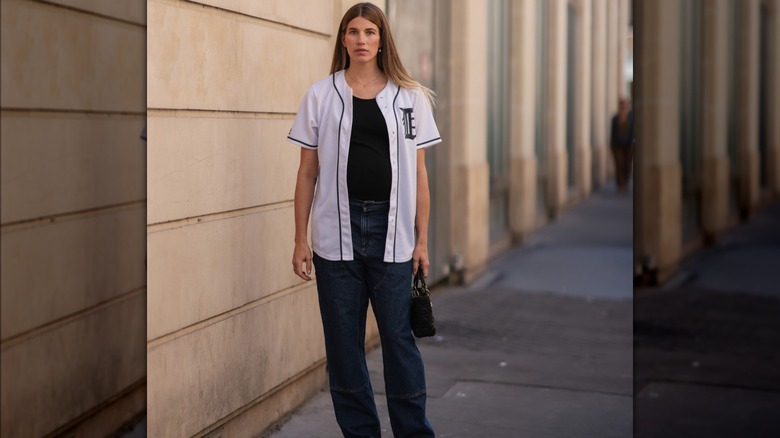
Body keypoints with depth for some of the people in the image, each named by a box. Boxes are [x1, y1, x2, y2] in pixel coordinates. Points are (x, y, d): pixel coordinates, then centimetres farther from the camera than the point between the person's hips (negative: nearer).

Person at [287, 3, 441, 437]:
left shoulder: (409, 97, 6)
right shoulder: (322, 95, 5)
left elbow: (418, 173, 6)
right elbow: (308, 172, 6)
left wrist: (422, 240, 2)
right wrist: (301, 239, 2)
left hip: (392, 231, 0)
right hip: (337, 230, 1)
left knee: (399, 336, 0)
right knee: (344, 340, 5)